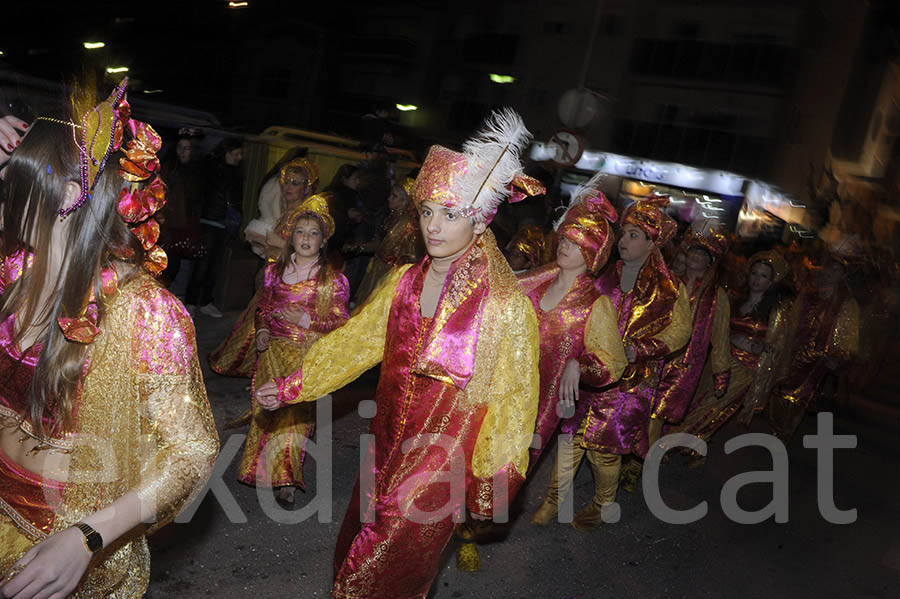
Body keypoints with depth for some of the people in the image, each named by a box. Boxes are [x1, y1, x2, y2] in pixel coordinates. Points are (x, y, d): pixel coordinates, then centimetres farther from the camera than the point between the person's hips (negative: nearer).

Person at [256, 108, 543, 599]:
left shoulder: (505, 304, -17)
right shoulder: (403, 281, -2)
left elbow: (512, 399, -11)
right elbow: (352, 342, 9)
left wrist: (493, 480, -6)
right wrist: (291, 387, 10)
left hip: (443, 460, -5)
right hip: (389, 446, 5)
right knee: (355, 553, 20)